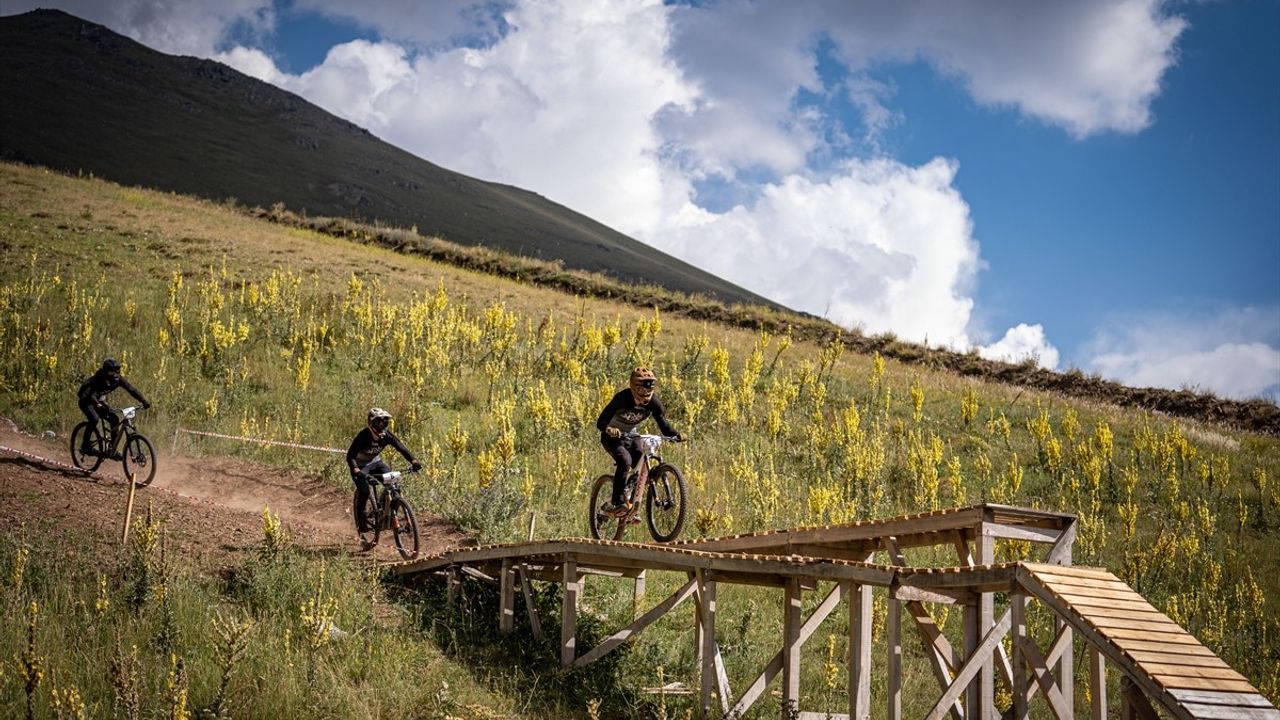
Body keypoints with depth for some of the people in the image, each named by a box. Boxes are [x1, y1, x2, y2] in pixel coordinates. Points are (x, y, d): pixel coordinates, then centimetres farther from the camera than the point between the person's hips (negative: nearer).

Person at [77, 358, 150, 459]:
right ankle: (85, 446, -16)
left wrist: (144, 401, -35)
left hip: (100, 402, 6)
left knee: (114, 420, -13)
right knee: (94, 419, -32)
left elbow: (132, 390, -22)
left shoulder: (118, 379, -18)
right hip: (86, 401, -6)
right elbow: (92, 395, -46)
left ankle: (113, 450, -2)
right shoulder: (98, 379, -33)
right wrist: (99, 405, -64)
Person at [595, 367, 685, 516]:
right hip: (612, 436, -5)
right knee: (625, 460, -31)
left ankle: (632, 505, 2)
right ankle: (616, 503, -25)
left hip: (630, 436, 5)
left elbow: (663, 423, -14)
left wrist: (676, 435, -34)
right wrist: (609, 429, -56)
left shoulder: (653, 402, -17)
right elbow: (601, 421, -33)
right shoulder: (622, 398, -30)